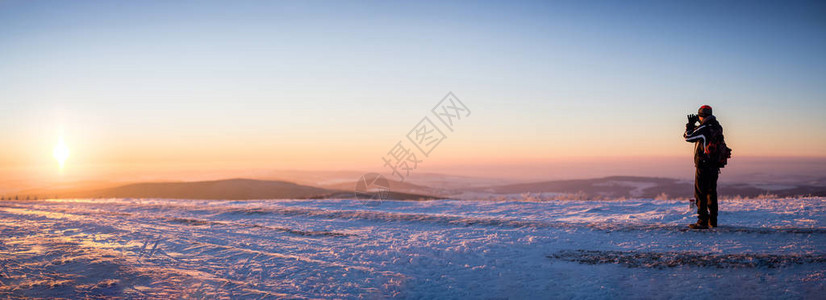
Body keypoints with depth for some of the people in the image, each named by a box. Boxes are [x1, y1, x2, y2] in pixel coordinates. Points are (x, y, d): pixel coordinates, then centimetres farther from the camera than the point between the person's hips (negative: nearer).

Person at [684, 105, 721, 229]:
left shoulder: (703, 128, -14)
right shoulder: (717, 127, 10)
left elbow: (688, 137, -8)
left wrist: (690, 124, 5)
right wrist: (694, 126, 19)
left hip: (703, 166, -8)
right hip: (715, 166, 8)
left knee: (700, 193, -5)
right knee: (711, 193, 14)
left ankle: (702, 221, -7)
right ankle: (712, 221, 19)